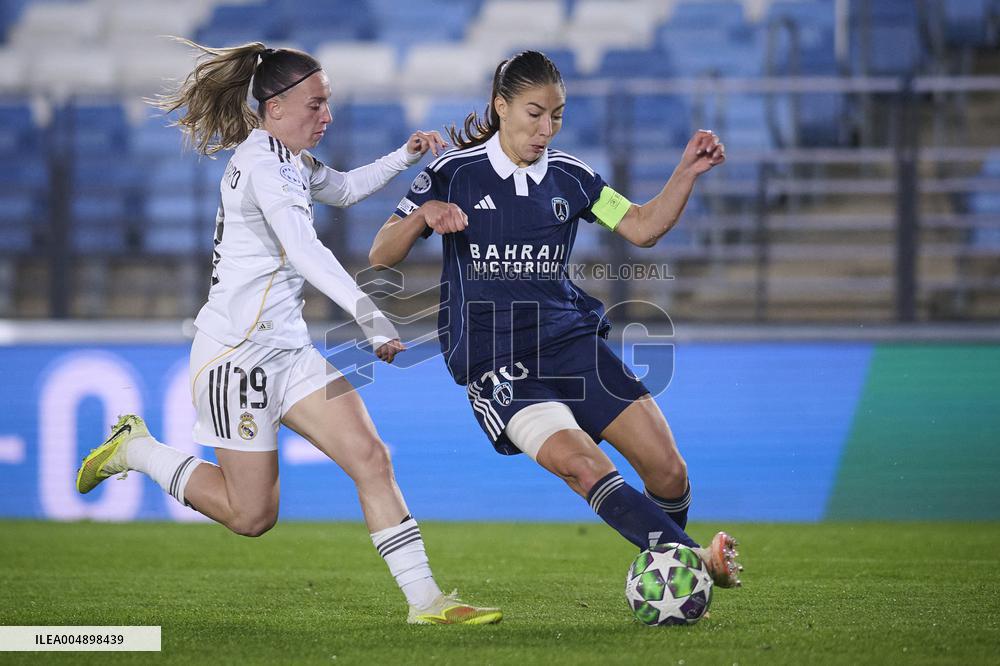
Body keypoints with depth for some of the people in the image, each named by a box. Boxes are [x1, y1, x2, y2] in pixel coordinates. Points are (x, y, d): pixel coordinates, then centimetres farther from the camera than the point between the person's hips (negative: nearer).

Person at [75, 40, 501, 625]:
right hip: (237, 350, -9)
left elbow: (343, 189, 36)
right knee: (252, 516, -2)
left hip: (288, 349, 9)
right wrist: (372, 318, -38)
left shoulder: (292, 161, 14)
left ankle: (424, 599, -7)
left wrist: (404, 157, 19)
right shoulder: (263, 162, -17)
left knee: (371, 457, -5)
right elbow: (304, 250, -29)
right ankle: (136, 450, 18)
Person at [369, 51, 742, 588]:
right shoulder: (453, 174, 1)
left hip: (568, 337, 4)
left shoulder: (569, 176, 11)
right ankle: (694, 561, -35)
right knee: (576, 460, -30)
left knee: (668, 469, -9)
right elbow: (381, 256, -1)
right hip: (492, 357, -4)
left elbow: (642, 228, 13)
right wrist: (422, 215, -21)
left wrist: (687, 171, -1)